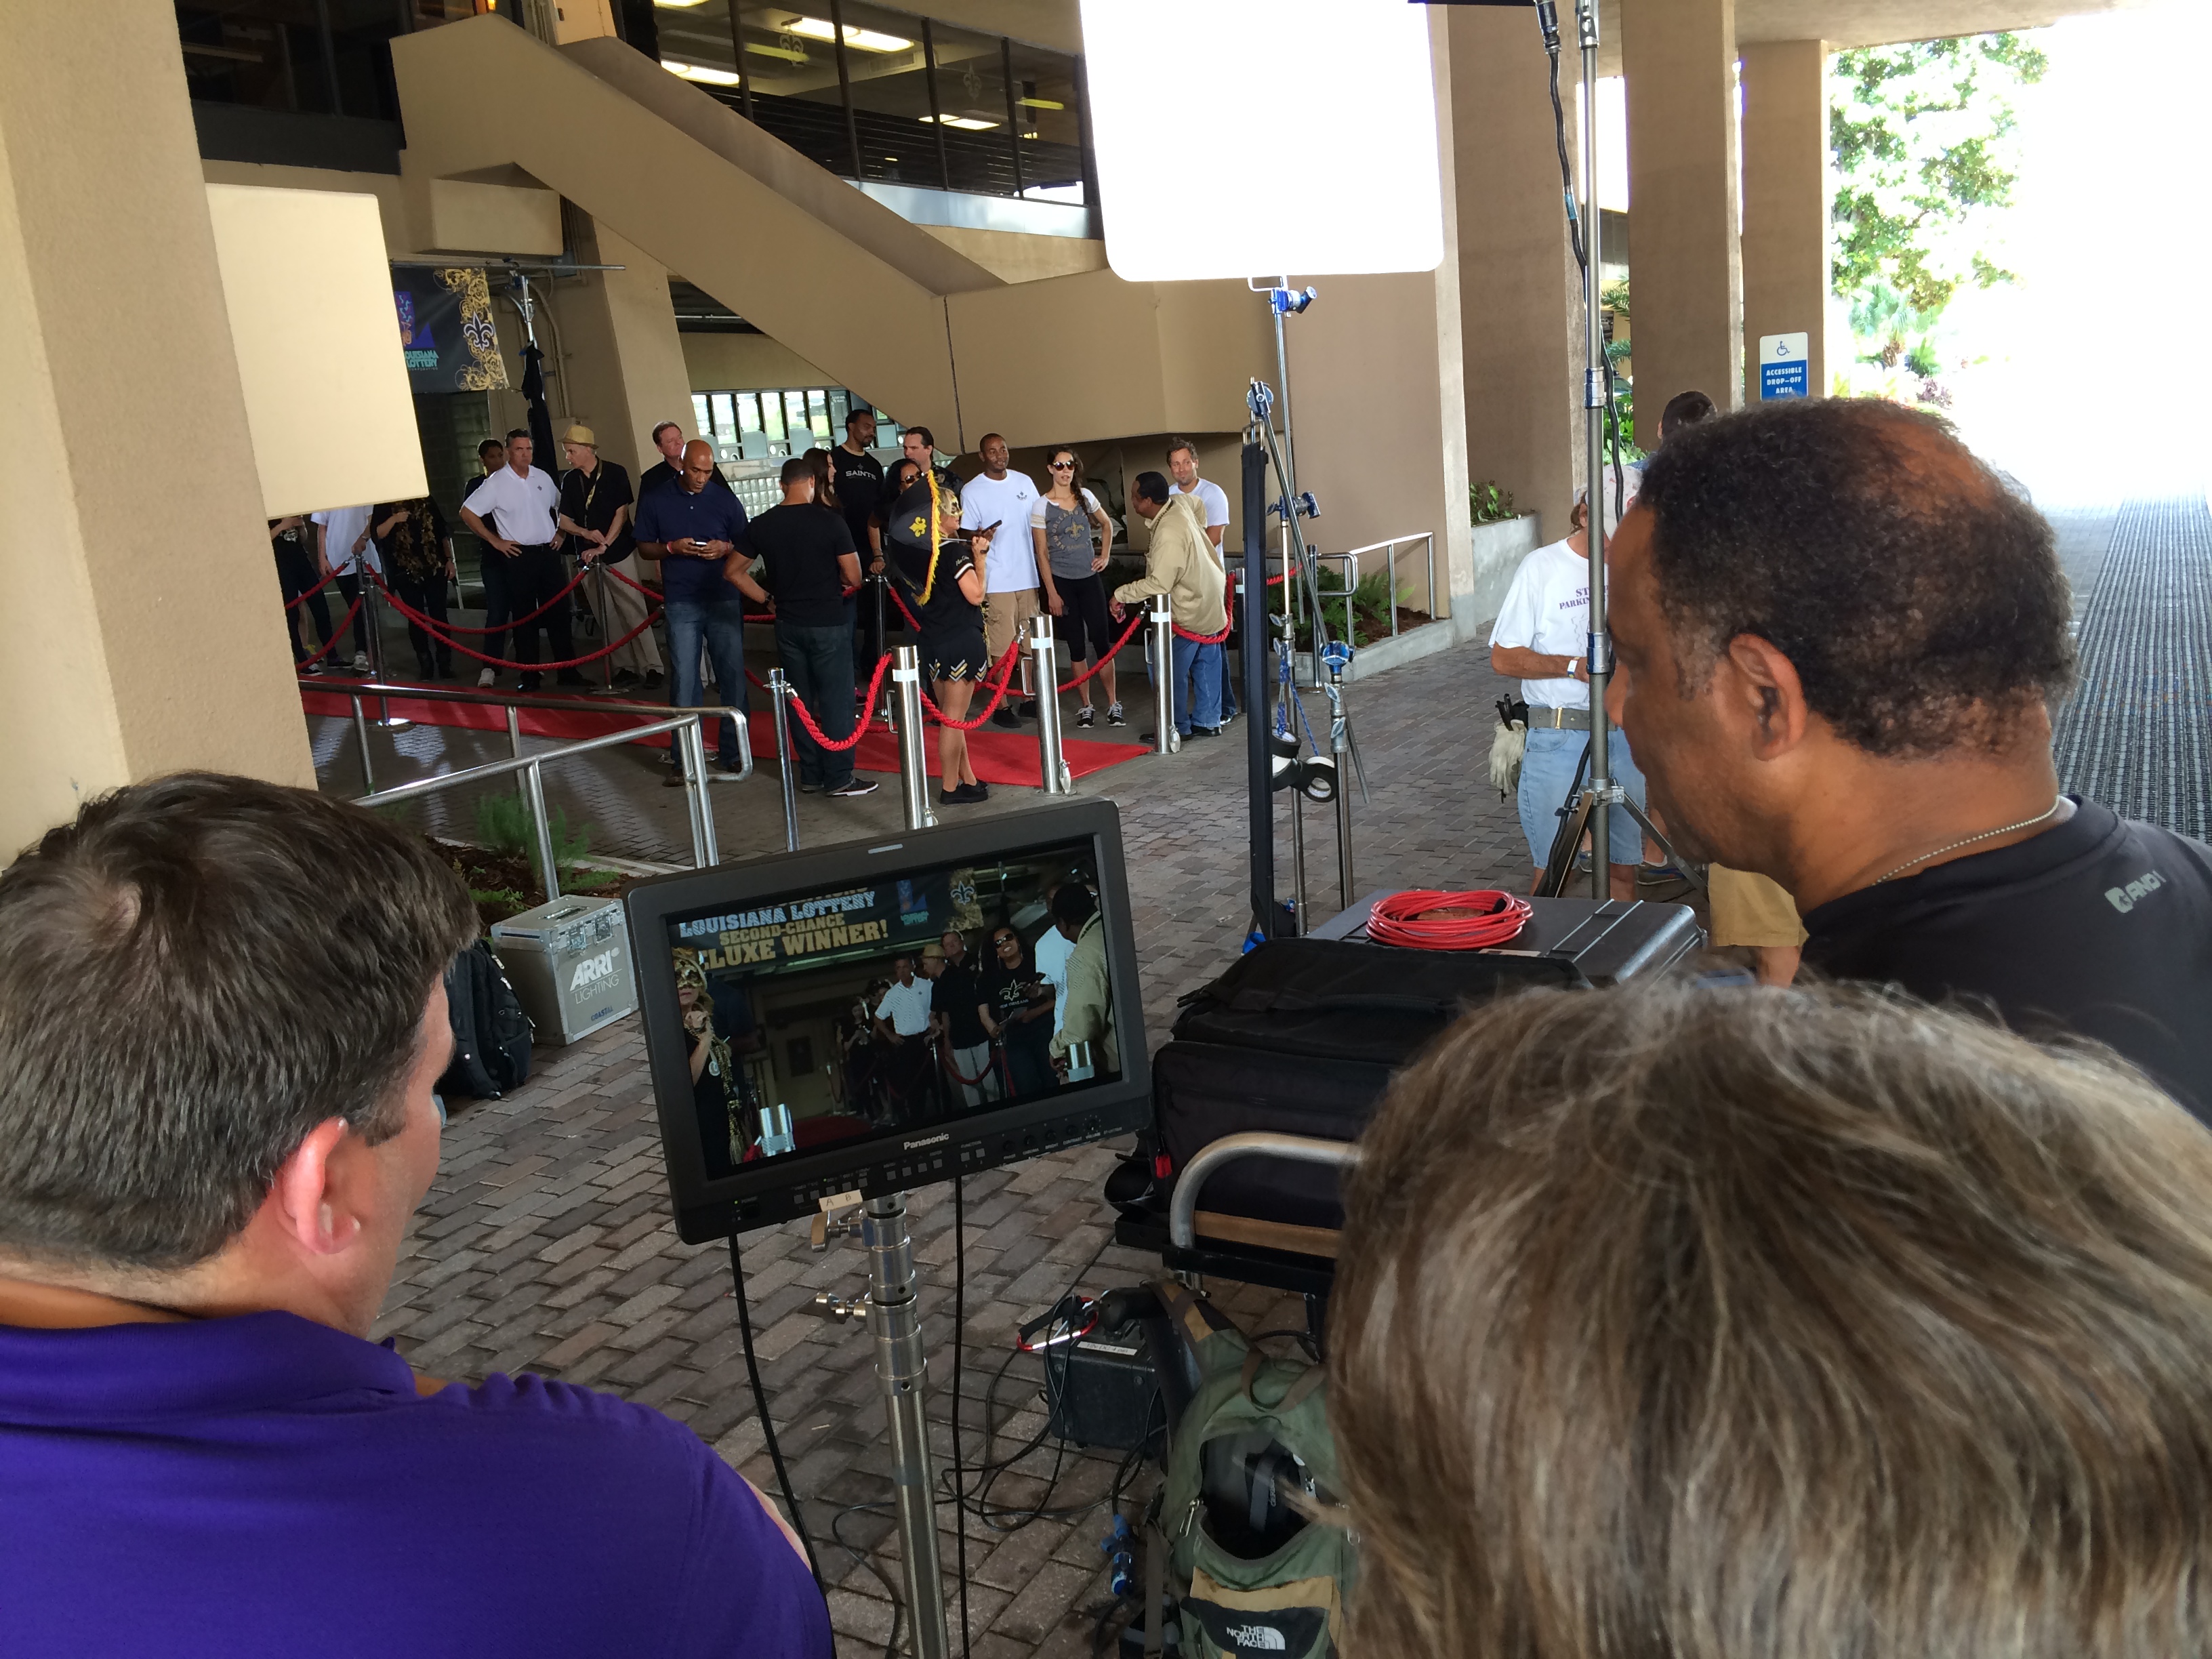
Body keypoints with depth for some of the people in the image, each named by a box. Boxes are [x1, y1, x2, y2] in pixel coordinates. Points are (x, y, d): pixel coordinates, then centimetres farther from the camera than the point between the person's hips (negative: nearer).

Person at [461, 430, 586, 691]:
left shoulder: (542, 478, 8)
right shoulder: (496, 483, -5)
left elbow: (561, 506, 25)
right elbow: (467, 513, -3)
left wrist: (560, 533, 12)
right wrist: (495, 541, -5)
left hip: (549, 553, 4)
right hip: (520, 557, -4)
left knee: (559, 614, 5)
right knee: (524, 618, 1)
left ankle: (568, 672, 11)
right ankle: (529, 676, 7)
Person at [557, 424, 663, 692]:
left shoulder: (614, 473, -4)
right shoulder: (569, 480, 8)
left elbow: (621, 513, -8)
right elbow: (564, 520, 8)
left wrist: (603, 545, -15)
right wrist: (585, 532, -12)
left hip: (619, 553, -5)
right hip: (588, 557, 5)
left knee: (634, 612, -8)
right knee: (608, 618, 4)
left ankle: (652, 668, -7)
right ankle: (625, 668, 9)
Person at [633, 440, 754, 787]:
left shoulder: (727, 502, 5)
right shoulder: (656, 503, 5)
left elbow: (746, 546, 9)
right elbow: (644, 549, 9)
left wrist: (725, 548, -12)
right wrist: (672, 548, -11)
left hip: (725, 600, 1)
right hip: (681, 604, -1)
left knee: (732, 676, 3)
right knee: (684, 680, -2)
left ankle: (732, 751, 15)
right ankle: (682, 759, 5)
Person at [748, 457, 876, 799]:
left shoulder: (761, 525, -1)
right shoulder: (829, 522, -13)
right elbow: (854, 578, -13)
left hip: (788, 624, 4)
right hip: (828, 624, -4)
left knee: (799, 700, 13)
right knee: (836, 700, 3)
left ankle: (810, 775, 20)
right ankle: (839, 778, 6)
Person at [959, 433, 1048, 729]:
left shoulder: (1025, 482, 8)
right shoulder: (971, 491, -4)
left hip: (1028, 576, 5)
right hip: (996, 581, -5)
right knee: (1001, 646, -4)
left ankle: (1029, 699, 21)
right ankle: (1001, 706, 4)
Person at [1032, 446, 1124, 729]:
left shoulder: (1085, 497, 4)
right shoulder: (1042, 506, -6)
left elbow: (1107, 525, 22)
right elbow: (1042, 554, -5)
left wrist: (1105, 555, 9)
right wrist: (1052, 593, -8)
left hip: (1089, 578, 2)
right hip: (1062, 581, -2)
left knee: (1101, 640, -2)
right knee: (1076, 644, 3)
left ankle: (1113, 704, 5)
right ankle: (1085, 706, 12)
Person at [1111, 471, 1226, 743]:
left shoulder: (1168, 536, -33)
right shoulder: (1179, 502, -5)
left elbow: (1158, 584, -35)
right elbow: (1198, 505, 21)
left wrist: (1121, 594, -24)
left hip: (1189, 610, -10)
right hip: (1208, 598, 10)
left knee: (1170, 669, 1)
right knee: (1206, 663, 16)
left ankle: (1177, 728, 11)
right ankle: (1207, 721, 26)